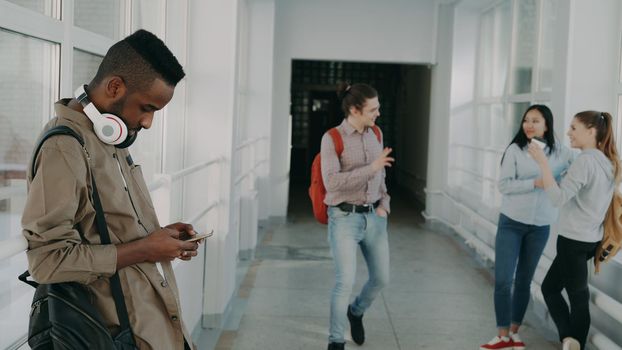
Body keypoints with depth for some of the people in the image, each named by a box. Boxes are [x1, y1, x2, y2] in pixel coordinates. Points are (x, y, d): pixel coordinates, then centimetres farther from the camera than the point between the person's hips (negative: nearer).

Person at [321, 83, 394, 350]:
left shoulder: (375, 134, 6)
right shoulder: (332, 139, -12)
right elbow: (331, 182, -22)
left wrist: (384, 204, 6)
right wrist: (370, 167, -24)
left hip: (374, 217, 6)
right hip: (345, 218, -6)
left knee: (381, 278, 13)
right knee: (345, 281, -10)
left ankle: (356, 312, 43)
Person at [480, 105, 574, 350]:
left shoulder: (560, 152, -1)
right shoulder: (515, 150, -7)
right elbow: (504, 185, -12)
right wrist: (535, 183, -21)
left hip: (540, 227, 2)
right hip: (511, 223, -2)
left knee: (524, 280, 12)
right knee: (503, 280, -4)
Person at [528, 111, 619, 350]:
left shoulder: (585, 160, -17)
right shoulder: (608, 163, 11)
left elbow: (559, 198, -24)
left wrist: (542, 162, -23)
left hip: (574, 240, -9)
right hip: (590, 239, 9)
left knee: (578, 297, 1)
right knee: (550, 286, 14)